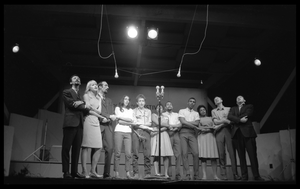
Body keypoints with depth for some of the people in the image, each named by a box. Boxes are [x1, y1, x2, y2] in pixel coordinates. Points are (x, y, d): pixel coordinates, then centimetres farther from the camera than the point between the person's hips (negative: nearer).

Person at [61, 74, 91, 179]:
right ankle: (66, 172, -1)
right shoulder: (66, 92, 7)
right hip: (70, 123, -5)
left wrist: (81, 104, -8)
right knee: (66, 148, -4)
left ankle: (75, 171, 6)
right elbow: (71, 104, -8)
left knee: (77, 149, 3)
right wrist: (84, 106, 0)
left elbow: (86, 109, 11)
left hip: (79, 124, 5)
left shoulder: (81, 95, 24)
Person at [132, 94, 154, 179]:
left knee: (147, 154, -5)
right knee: (135, 154, -6)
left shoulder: (148, 111, 18)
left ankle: (148, 173, 1)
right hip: (136, 132, -1)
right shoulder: (134, 111, 12)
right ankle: (136, 173, -2)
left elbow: (149, 123, 9)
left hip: (146, 133, 2)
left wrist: (139, 123, -3)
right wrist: (146, 126, -3)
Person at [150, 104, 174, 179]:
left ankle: (166, 174, -4)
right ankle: (156, 173, -14)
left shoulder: (166, 117, 18)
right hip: (155, 136, -2)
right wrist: (169, 125, 6)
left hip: (164, 135, 2)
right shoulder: (153, 115, 12)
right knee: (156, 155, -11)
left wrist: (157, 131, -12)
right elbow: (158, 123, -4)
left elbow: (165, 128, 4)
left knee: (166, 155, -6)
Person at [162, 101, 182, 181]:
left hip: (176, 134, 2)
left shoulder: (176, 114, 24)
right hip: (167, 134, -2)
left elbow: (180, 124, 9)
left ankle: (177, 174, -7)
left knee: (178, 154, -8)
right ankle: (168, 174, -5)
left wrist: (171, 126, -6)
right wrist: (175, 126, -1)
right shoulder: (163, 114, 16)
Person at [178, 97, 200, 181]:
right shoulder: (182, 111, 12)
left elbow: (197, 123, 3)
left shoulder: (196, 113, 21)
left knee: (196, 153, -9)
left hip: (192, 133, 2)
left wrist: (186, 122, -4)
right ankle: (186, 175, -6)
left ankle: (196, 175, -1)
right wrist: (194, 126, -3)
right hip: (183, 133, -2)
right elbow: (182, 122, -4)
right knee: (185, 154, -8)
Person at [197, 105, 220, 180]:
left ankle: (215, 175, -5)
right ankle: (204, 175, -13)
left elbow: (214, 127, 11)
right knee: (203, 156, -12)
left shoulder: (210, 118, 22)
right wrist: (210, 127, -3)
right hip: (202, 137, -2)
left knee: (213, 157, -6)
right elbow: (198, 128, 1)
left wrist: (206, 129, -5)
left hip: (210, 136, 2)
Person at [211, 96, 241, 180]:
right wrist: (225, 120, -6)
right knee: (221, 153, -6)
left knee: (232, 152, -9)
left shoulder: (228, 109, 18)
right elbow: (215, 122, 6)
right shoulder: (213, 111, 20)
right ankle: (223, 174, -4)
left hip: (228, 130, 0)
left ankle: (235, 174, -7)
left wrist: (221, 121, -5)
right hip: (219, 132, 1)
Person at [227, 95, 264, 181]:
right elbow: (229, 116, 2)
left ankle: (256, 176, 2)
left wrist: (235, 120, -2)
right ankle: (244, 176, 3)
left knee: (253, 155, -5)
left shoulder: (249, 106, 15)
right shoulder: (233, 109, 22)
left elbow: (247, 115, -5)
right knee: (241, 156, 0)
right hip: (237, 134, 2)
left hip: (248, 132, -2)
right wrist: (240, 120, -12)